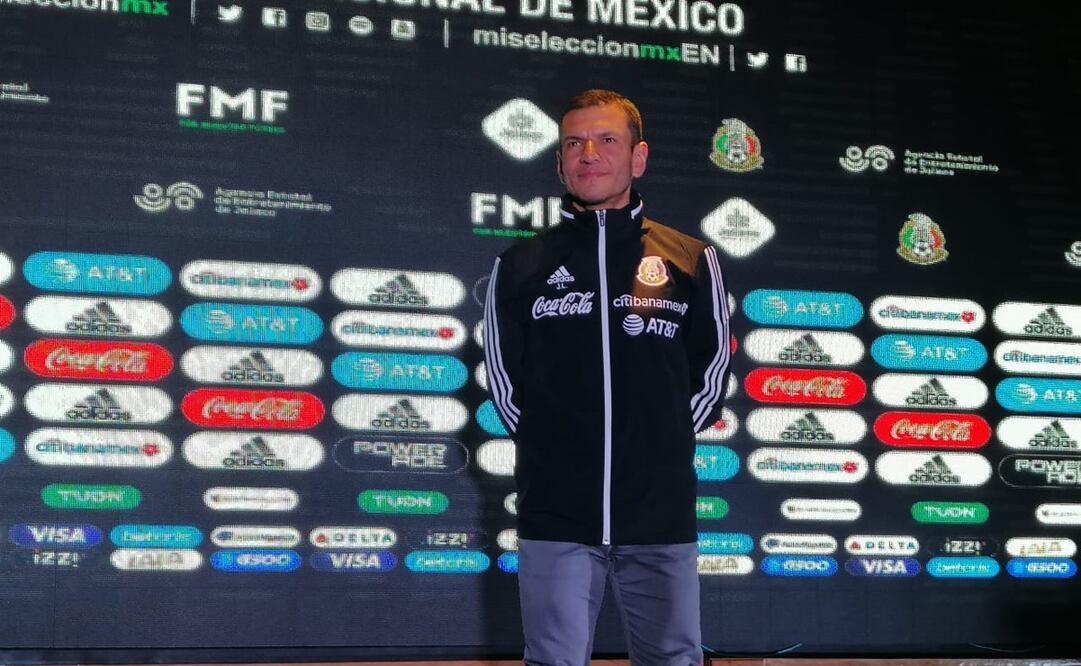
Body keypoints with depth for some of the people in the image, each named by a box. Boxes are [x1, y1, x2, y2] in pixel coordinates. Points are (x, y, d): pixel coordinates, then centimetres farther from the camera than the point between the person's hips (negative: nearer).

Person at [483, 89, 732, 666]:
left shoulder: (691, 261, 5)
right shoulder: (521, 265, 5)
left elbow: (710, 375, 12)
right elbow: (503, 379, 11)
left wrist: (663, 444, 8)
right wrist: (551, 448, 6)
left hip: (662, 516, 1)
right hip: (556, 517, 0)